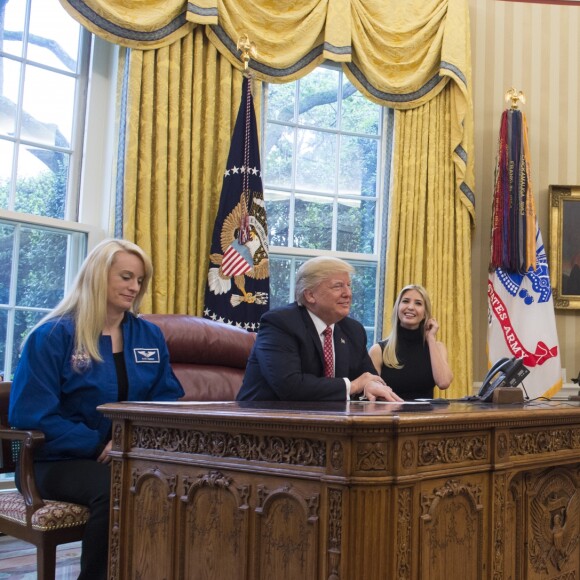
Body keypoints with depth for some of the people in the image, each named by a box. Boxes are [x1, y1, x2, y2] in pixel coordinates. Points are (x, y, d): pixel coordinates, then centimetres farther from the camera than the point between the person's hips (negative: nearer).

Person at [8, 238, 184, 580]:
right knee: (115, 490, -36)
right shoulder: (52, 336, -3)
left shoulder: (150, 336, 12)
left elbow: (169, 399, 11)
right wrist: (101, 446, -18)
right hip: (62, 460, -4)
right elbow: (31, 414, -10)